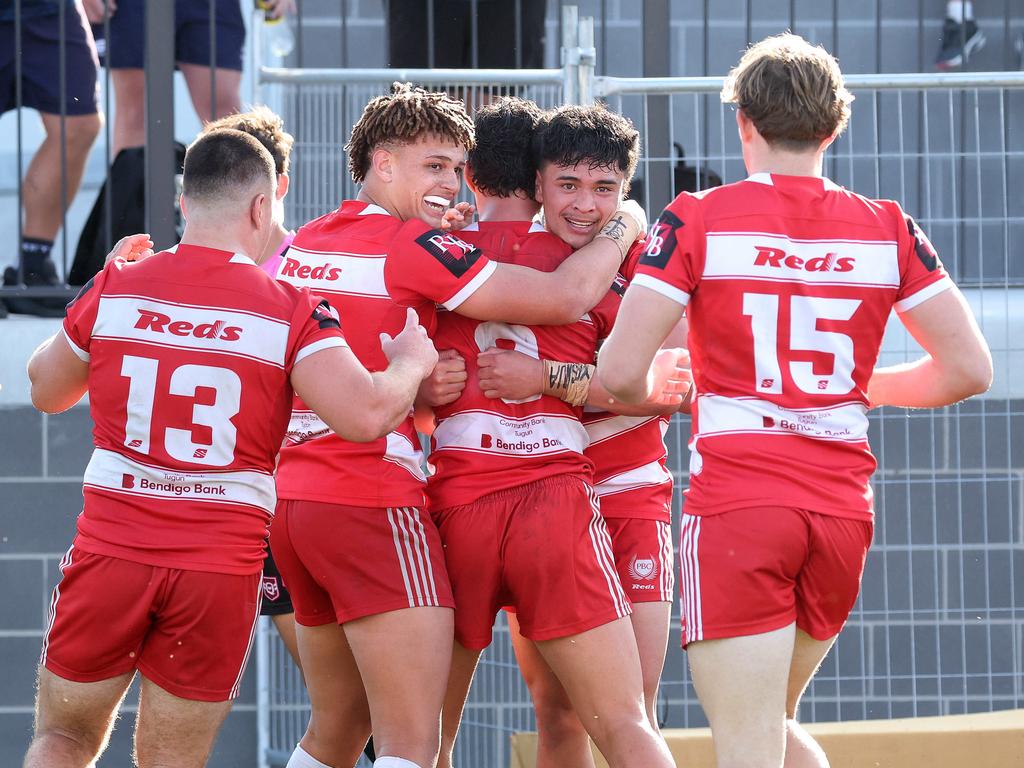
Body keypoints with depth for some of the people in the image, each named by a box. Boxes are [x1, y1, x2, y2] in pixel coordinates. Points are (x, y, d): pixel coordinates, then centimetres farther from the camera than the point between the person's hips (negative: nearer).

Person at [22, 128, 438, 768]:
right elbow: (365, 413, -17)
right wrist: (411, 362, 5)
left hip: (109, 549, 1)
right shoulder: (292, 312, -5)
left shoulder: (113, 290, 2)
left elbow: (46, 391, 19)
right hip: (224, 566, -1)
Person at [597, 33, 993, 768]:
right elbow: (969, 369, 4)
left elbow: (621, 374, -10)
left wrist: (655, 395, 13)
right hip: (844, 512, 4)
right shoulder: (888, 229, 5)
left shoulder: (696, 221, -4)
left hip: (736, 505, -4)